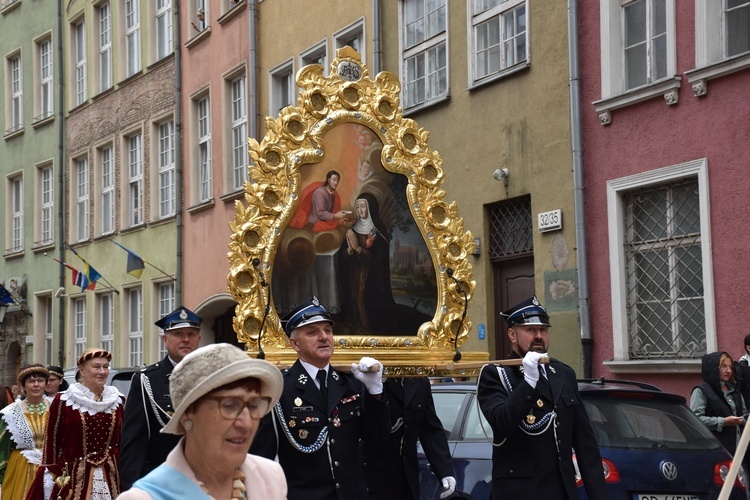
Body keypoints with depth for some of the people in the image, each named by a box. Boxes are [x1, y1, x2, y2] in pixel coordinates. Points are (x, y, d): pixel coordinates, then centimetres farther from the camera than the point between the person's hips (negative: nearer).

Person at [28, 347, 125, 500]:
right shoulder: (63, 401, -1)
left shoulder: (118, 400, 8)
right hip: (74, 478, -3)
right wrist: (54, 479, -1)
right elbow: (52, 442, 1)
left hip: (111, 478, 3)